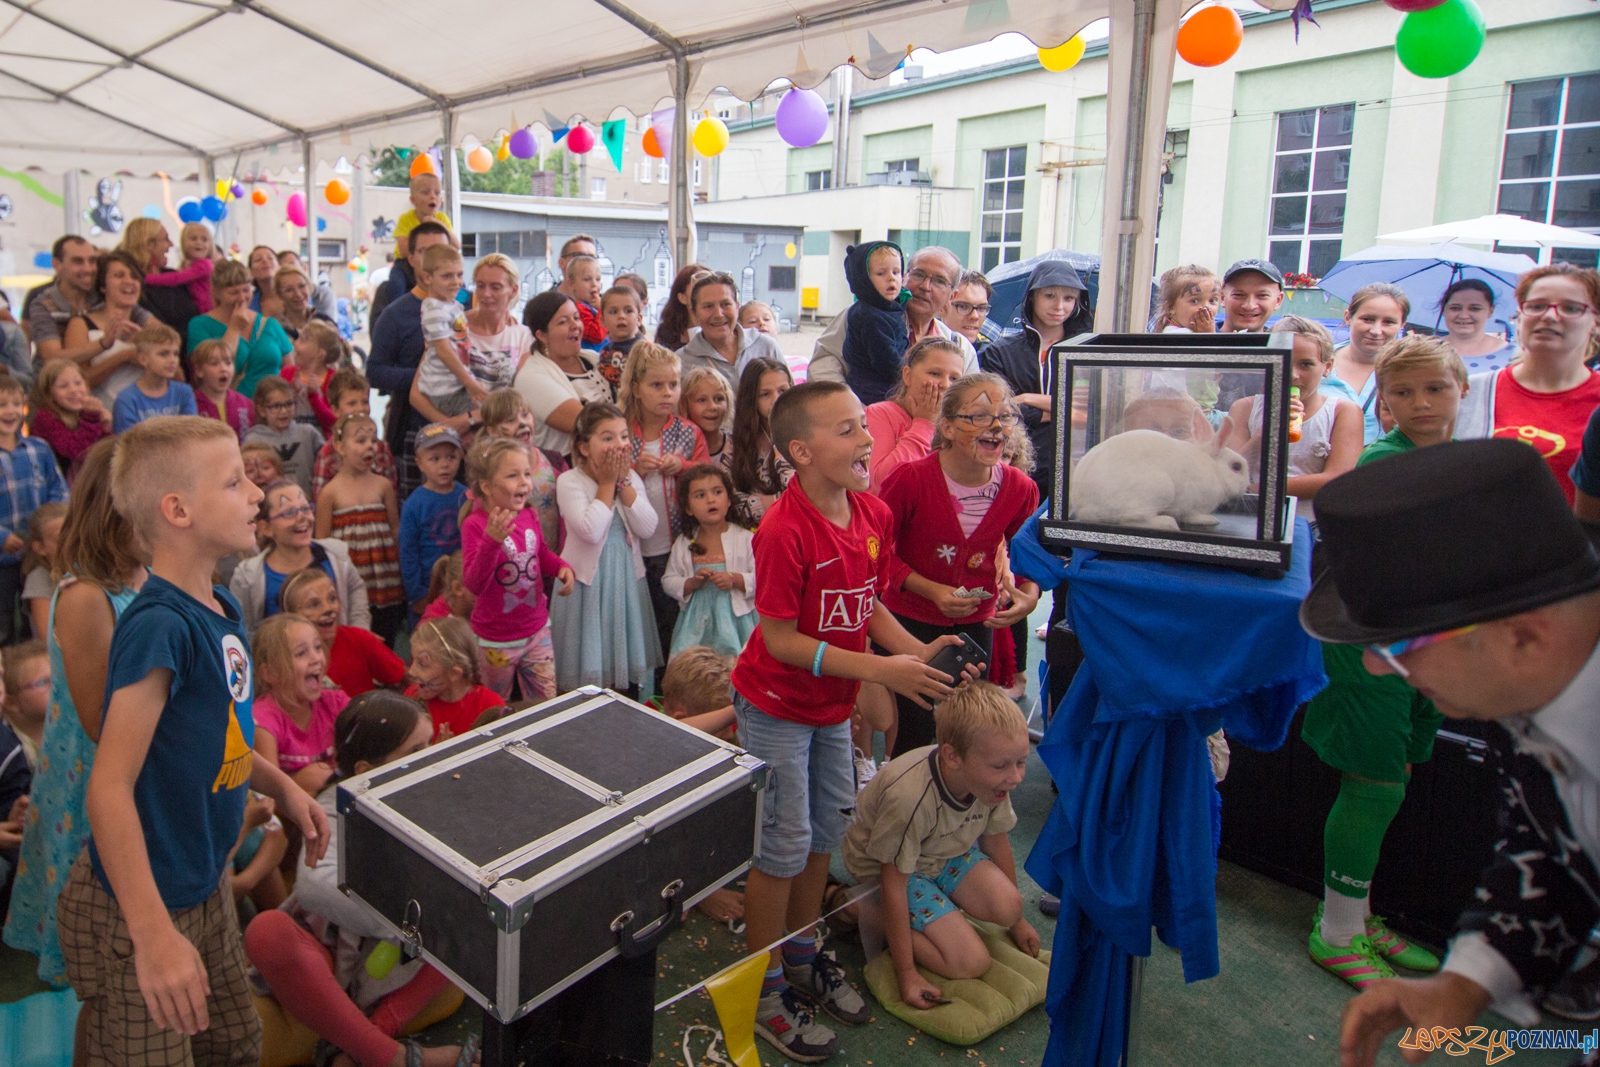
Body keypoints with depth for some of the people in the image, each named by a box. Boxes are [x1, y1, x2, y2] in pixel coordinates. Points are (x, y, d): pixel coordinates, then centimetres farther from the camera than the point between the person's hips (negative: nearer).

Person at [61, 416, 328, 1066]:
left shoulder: (220, 609, 2)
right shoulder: (160, 625, -26)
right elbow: (110, 788, -29)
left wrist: (280, 787, 7)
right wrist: (153, 934, -32)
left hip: (205, 886, 9)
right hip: (138, 911, -9)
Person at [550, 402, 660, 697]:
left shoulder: (631, 478, 3)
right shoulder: (570, 481, -12)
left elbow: (647, 528, -10)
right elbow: (591, 531, -26)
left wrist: (623, 482, -12)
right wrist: (607, 483, -16)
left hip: (626, 578, 5)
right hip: (587, 579, -5)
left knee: (620, 658, 15)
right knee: (582, 674, 3)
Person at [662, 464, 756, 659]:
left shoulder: (746, 538, -3)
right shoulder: (683, 544, 5)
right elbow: (668, 581, 7)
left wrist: (735, 580, -20)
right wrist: (691, 583, -11)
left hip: (735, 621, -2)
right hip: (696, 623, 2)